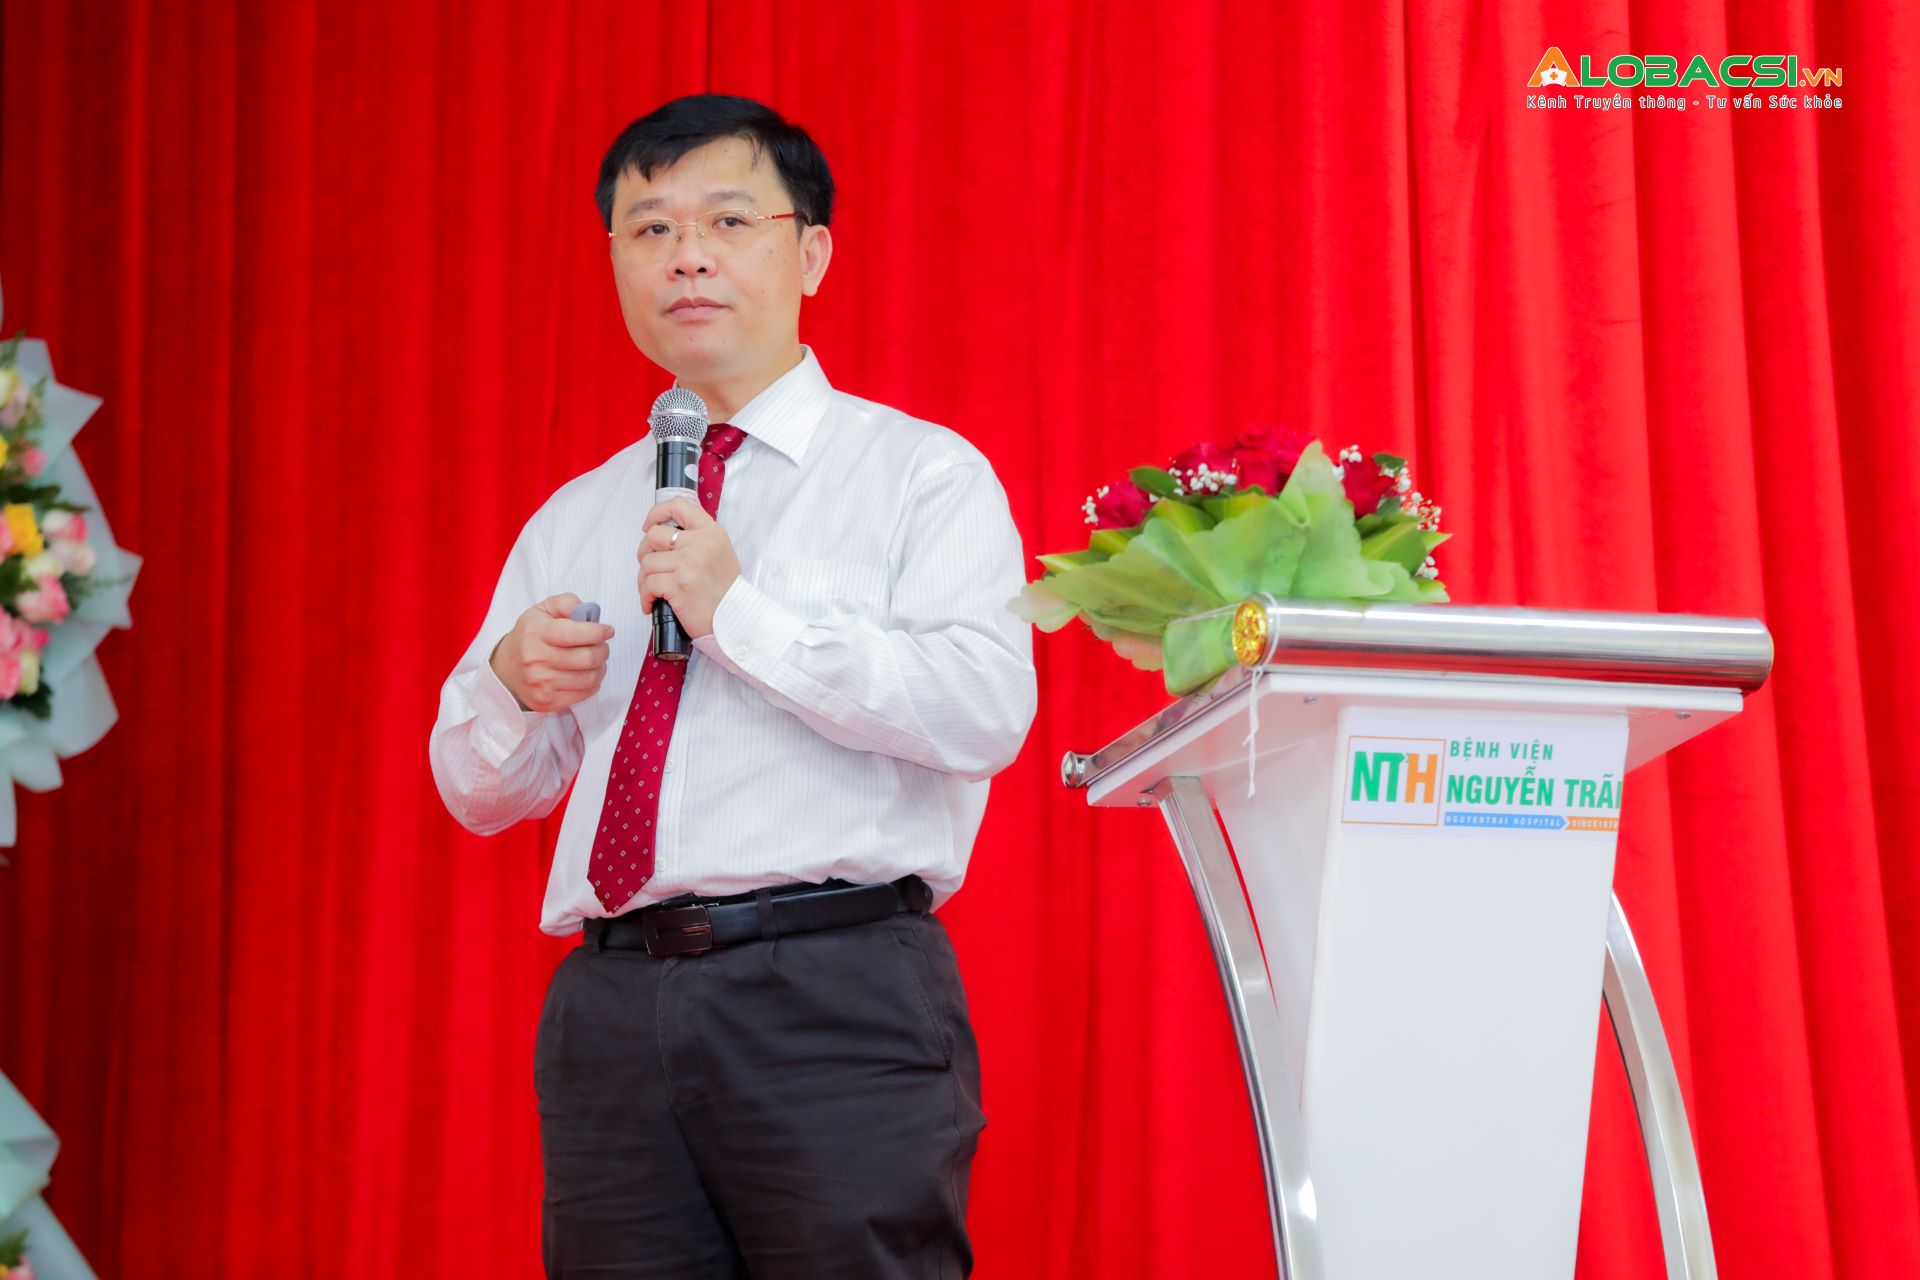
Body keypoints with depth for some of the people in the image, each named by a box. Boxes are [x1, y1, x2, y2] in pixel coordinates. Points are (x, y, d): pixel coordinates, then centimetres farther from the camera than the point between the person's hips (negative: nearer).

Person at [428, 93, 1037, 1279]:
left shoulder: (921, 472, 5)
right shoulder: (573, 520, 21)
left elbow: (987, 712, -11)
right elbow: (481, 791, 21)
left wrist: (740, 612, -14)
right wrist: (514, 682, -1)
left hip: (839, 1000, -4)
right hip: (613, 1007, 5)